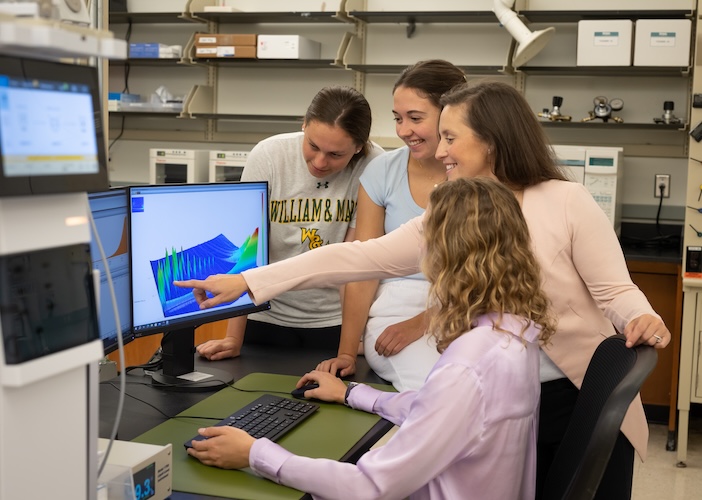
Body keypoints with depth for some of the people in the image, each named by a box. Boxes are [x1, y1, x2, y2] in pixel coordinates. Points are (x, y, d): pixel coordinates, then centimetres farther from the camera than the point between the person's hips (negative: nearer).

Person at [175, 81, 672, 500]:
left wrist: (642, 320, -33)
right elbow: (357, 257, -4)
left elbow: (615, 291, -9)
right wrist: (246, 282, -8)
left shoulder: (567, 202, -11)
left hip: (586, 404, -3)